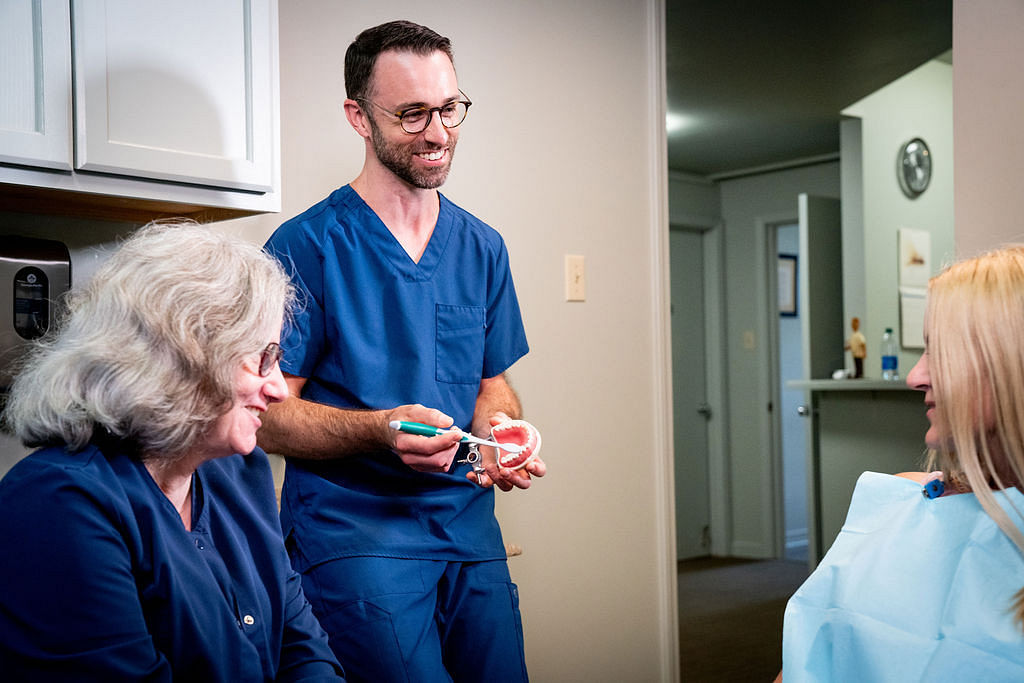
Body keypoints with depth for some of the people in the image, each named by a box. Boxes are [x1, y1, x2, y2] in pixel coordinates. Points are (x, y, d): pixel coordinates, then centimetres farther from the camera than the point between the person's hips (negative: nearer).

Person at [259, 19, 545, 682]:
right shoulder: (306, 246, -7)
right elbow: (272, 414, -9)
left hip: (471, 531, 5)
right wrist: (380, 430, -25)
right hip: (353, 534, -5)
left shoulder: (482, 248, 11)